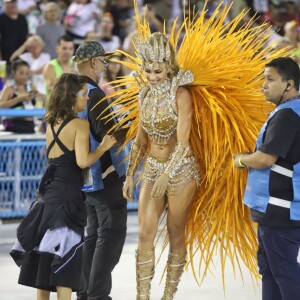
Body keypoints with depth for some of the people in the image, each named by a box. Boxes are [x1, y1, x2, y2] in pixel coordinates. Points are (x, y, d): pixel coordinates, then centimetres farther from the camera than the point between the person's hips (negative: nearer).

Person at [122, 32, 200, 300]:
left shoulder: (180, 95, -13)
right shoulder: (146, 94, 6)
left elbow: (183, 143, -19)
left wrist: (166, 175, -25)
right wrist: (130, 175, 11)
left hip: (180, 170, -5)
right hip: (152, 167, 5)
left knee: (176, 235, 3)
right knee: (145, 234, -4)